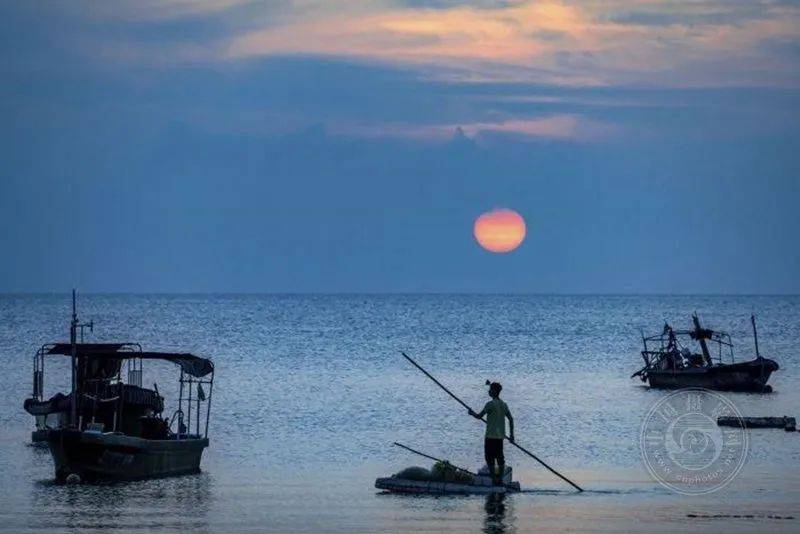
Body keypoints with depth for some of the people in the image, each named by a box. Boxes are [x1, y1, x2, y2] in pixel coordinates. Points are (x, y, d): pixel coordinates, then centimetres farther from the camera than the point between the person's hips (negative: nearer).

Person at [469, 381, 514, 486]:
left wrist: (472, 413, 14)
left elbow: (479, 416, -8)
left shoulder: (490, 404, -12)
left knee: (490, 458, -2)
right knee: (500, 458, 9)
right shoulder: (504, 405, 9)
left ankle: (494, 480, -7)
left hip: (491, 435, -7)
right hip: (500, 436, 7)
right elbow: (511, 419, 9)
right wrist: (511, 434, 13)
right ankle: (500, 480, 8)